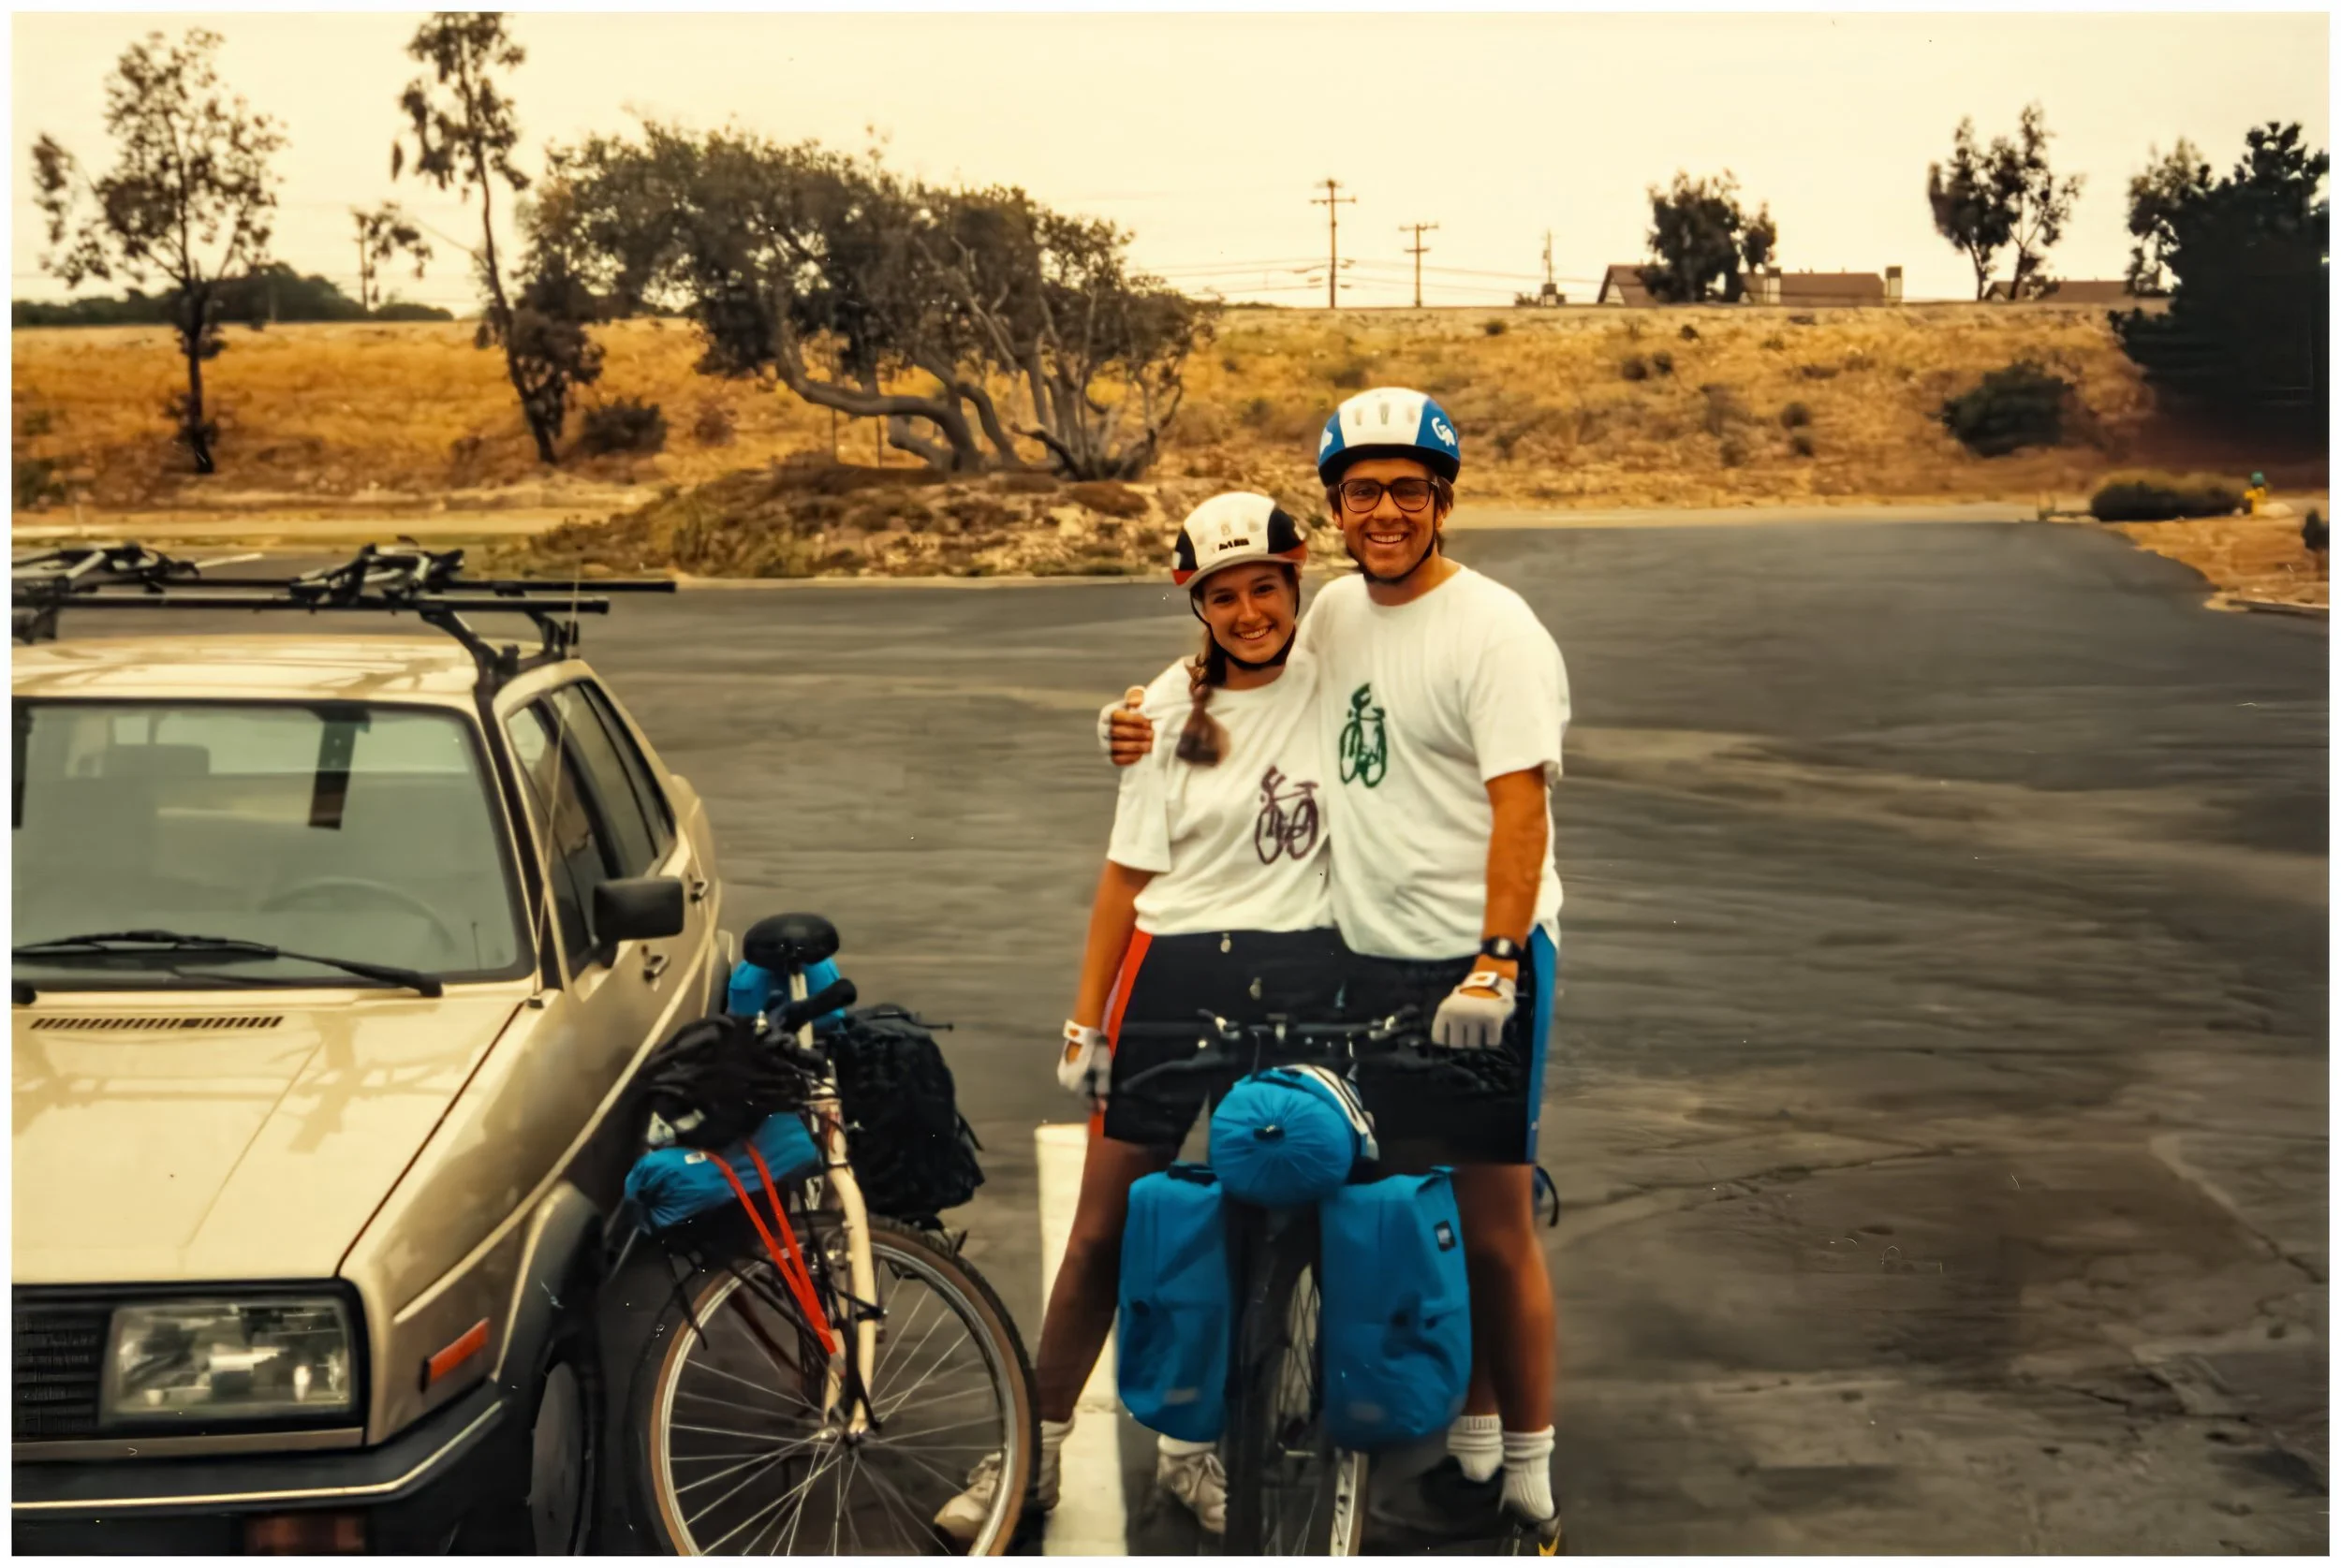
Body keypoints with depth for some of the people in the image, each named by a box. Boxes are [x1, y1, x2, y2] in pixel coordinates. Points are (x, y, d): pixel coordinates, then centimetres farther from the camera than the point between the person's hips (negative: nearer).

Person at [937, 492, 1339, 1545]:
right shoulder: (1171, 707, 0)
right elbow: (1129, 872, 1)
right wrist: (1087, 1021, -1)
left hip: (1300, 984, 1)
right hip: (1174, 980, -1)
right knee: (1106, 1227, 4)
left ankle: (1192, 1447, 24)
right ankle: (1036, 1449, 16)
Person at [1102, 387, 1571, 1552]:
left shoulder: (1493, 629, -11)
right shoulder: (1337, 614, 12)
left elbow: (1521, 808, -17)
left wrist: (1494, 964, -25)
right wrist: (1162, 732, 14)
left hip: (1475, 965, -7)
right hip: (1371, 962, 7)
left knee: (1493, 1227, -2)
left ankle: (1529, 1490, 8)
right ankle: (1468, 1456, 25)